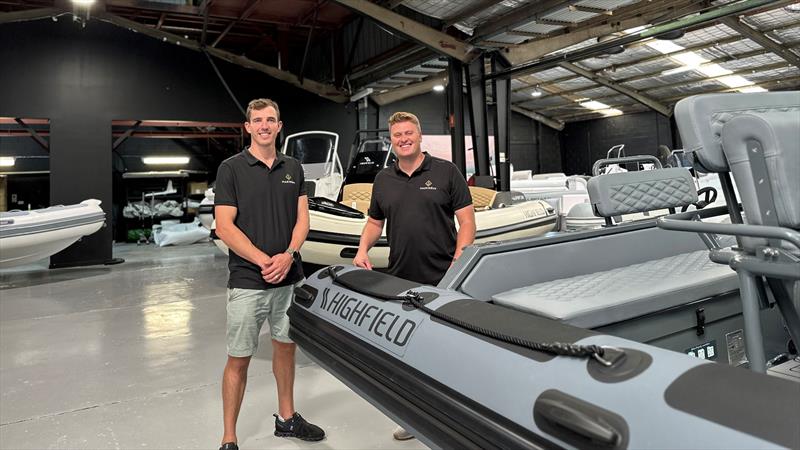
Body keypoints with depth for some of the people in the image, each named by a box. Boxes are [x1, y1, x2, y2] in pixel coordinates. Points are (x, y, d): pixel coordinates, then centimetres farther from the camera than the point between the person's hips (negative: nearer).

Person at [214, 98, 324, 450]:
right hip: (247, 281, -4)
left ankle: (286, 418, 34)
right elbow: (225, 227, -11)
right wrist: (265, 261, -18)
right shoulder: (231, 168, -5)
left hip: (290, 278, 5)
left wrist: (288, 256, -13)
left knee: (286, 348, 16)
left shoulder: (293, 168, 8)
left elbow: (302, 219, 4)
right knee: (239, 359, 3)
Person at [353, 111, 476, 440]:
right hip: (401, 280, 4)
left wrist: (458, 262, -13)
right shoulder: (383, 180, 12)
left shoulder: (446, 172, 0)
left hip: (442, 281, -4)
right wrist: (363, 250, 1)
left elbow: (467, 221, -3)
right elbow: (374, 222, 20)